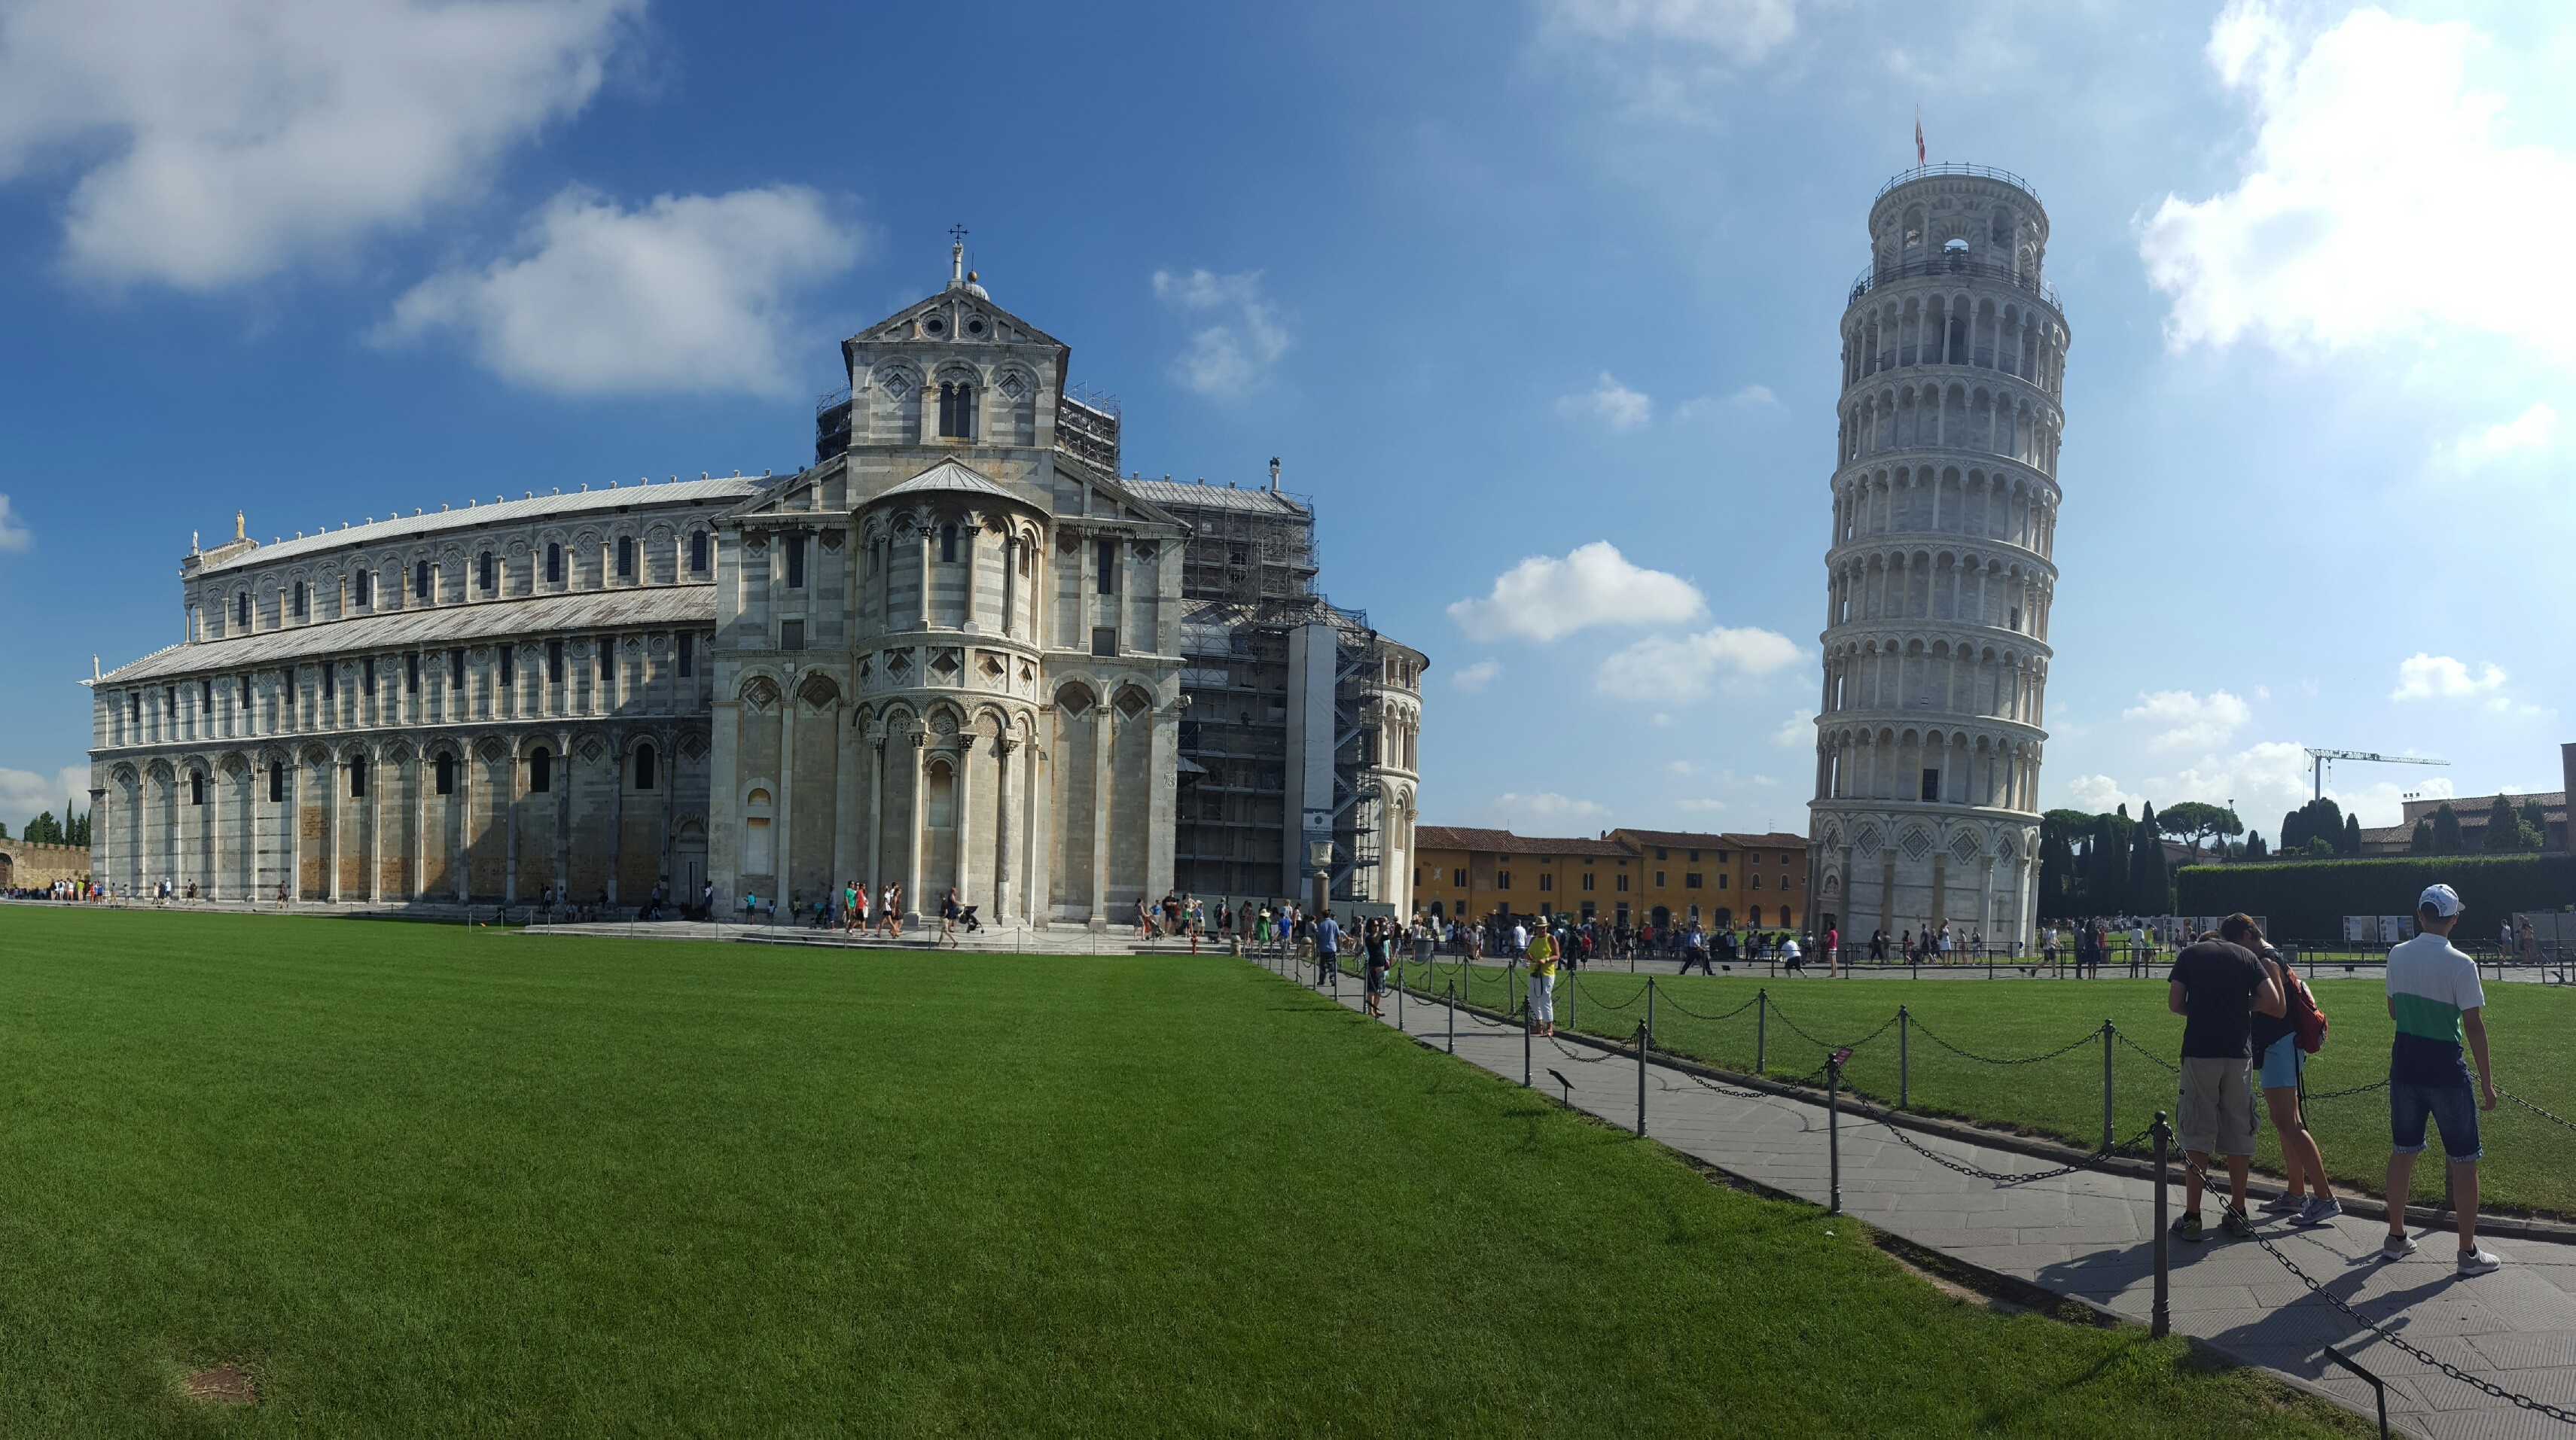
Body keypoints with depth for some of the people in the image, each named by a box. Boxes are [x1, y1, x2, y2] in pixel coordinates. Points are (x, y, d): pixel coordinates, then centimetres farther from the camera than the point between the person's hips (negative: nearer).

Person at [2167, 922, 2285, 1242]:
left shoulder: (2189, 955, 8)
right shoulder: (2246, 956, 11)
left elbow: (2174, 1004, 1)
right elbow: (2273, 1002, 1)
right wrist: (2242, 1005, 17)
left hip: (2199, 1051, -2)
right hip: (2239, 1052, 2)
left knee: (2197, 1134, 1)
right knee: (2238, 1133, 11)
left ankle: (2192, 1218, 0)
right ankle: (2238, 1214, 18)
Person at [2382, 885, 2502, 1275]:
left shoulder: (2398, 956, 1)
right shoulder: (2460, 965, -14)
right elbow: (2474, 1026, -13)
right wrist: (2487, 1082, -7)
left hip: (2404, 1067, 5)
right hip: (2446, 1073, -5)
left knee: (2402, 1152, 15)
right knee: (2463, 1160, 5)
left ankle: (2396, 1237, 24)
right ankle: (2468, 1253, 10)